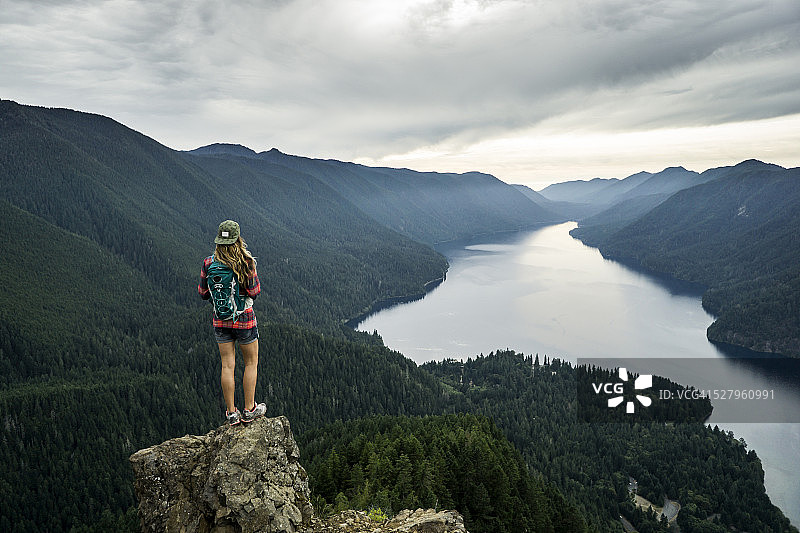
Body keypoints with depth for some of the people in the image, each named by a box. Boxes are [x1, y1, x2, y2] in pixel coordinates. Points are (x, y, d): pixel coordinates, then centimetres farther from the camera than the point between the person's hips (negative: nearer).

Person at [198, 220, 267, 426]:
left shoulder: (208, 263, -6)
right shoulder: (246, 262, -16)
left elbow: (203, 293, 2)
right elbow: (254, 292, -12)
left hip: (221, 319, 3)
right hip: (244, 318, -3)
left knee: (227, 366, 10)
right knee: (251, 363, 13)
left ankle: (231, 413, 17)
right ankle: (249, 410, 19)